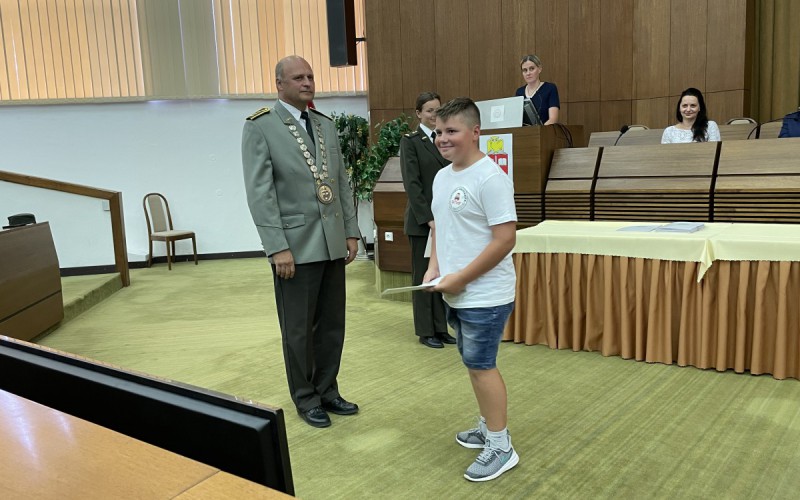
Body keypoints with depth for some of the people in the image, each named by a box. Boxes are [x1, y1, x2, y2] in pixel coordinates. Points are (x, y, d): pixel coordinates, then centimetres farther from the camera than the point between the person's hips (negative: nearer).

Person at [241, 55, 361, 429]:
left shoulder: (326, 125, 12)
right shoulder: (260, 127, -6)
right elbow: (259, 192, -12)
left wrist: (351, 231, 9)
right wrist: (277, 247, -17)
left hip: (333, 242, 6)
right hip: (296, 245, -5)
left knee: (332, 324, 13)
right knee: (299, 330, 7)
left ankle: (327, 391, 30)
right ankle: (306, 400, 24)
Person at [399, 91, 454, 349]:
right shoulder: (410, 141, -5)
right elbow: (412, 183, -11)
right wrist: (428, 218, -16)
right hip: (422, 220, -5)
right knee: (424, 276, 4)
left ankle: (441, 328, 20)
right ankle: (425, 331, 14)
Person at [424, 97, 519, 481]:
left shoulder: (490, 178, -18)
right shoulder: (441, 177, 9)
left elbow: (505, 239, -22)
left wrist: (461, 278, -19)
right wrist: (434, 267, 4)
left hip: (484, 296, -8)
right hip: (457, 295, 8)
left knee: (482, 366, 0)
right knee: (474, 364, 18)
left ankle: (501, 447, 15)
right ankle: (487, 427, 36)